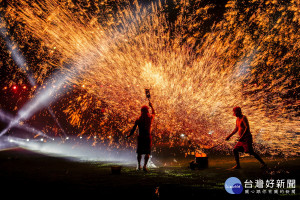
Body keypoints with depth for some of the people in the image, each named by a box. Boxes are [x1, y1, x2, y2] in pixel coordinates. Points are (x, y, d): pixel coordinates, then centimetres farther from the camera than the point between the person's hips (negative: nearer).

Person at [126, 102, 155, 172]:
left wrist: (128, 136, 10)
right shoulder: (150, 118, -2)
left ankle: (139, 166, 23)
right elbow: (154, 113, 21)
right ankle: (145, 165, -12)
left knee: (139, 152, 15)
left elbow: (133, 129, -3)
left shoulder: (138, 120, -4)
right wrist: (151, 106, 34)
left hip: (140, 137, 1)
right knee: (147, 152, 2)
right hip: (148, 137, -1)